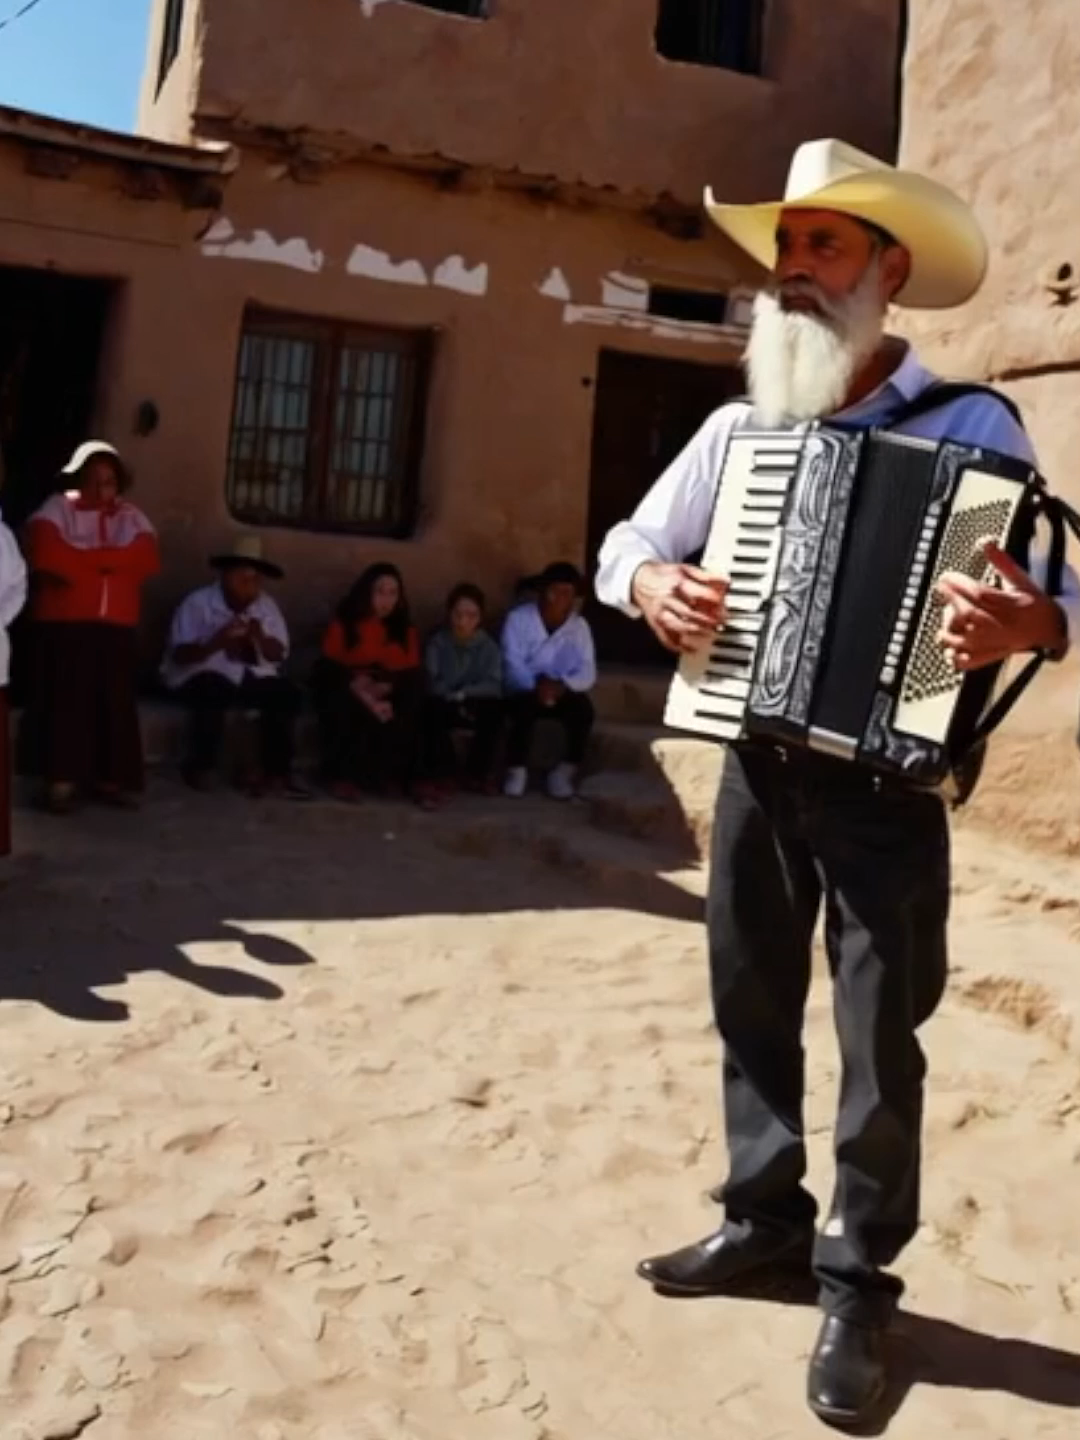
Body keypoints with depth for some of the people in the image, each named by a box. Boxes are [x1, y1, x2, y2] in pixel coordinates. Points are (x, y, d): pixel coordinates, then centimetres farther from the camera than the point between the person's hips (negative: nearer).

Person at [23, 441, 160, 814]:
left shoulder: (131, 517, 14)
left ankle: (110, 777, 9)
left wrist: (79, 559, -9)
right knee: (66, 701, -6)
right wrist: (110, 560, -11)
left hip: (116, 628, 3)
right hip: (64, 625, -3)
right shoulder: (55, 510, 4)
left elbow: (145, 558, -4)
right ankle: (62, 779, -2)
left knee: (115, 702, 2)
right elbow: (47, 555, -15)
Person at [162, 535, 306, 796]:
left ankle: (275, 769, -8)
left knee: (286, 692, -19)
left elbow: (280, 655, 3)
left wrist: (260, 637, -18)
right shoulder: (198, 603, -7)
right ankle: (200, 766, -16)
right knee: (213, 691, -36)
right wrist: (218, 640, -31)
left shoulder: (266, 606, 8)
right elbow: (180, 655, -16)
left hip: (250, 678, 5)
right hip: (205, 677, -4)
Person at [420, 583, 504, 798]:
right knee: (433, 707, -35)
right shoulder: (437, 642, -2)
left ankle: (479, 771, -12)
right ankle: (443, 771, -18)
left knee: (494, 707, -32)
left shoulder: (489, 646, 0)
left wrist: (463, 694, -29)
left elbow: (493, 685, -14)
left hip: (476, 706, 1)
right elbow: (432, 682, -13)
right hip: (446, 706, -1)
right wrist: (454, 700, -28)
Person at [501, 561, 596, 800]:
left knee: (583, 707, -27)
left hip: (560, 693, 2)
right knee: (525, 706, -34)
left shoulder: (579, 626, 0)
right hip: (524, 692, -2)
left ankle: (566, 771, -11)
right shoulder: (519, 618, -7)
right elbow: (512, 664, -16)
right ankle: (517, 770, -16)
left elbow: (587, 673, -10)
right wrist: (537, 686, -34)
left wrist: (562, 685, -31)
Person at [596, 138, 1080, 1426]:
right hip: (757, 765, 5)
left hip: (884, 778, -4)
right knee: (750, 1005, 14)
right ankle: (764, 1219, 33)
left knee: (881, 1036, 4)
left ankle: (857, 1284, 21)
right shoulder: (734, 430, 6)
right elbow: (625, 543, 13)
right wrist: (650, 583, -10)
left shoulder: (968, 426, -7)